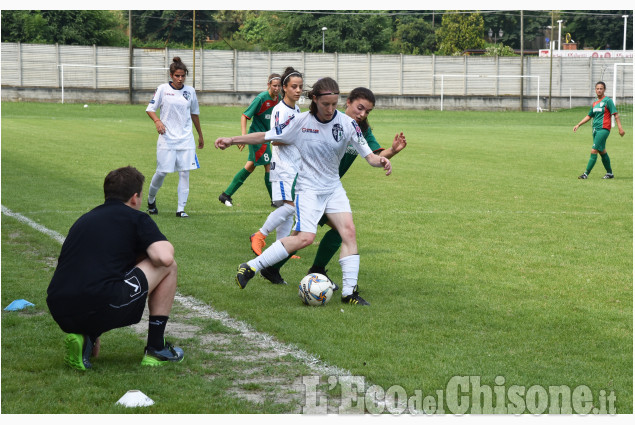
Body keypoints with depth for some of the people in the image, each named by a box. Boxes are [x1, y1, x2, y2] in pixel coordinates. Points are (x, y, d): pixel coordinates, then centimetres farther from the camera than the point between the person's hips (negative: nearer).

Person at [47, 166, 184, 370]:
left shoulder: (84, 220, 28)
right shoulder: (136, 218, 8)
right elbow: (164, 257, -8)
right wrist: (165, 245, 18)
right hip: (102, 309, -6)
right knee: (167, 267, 13)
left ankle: (84, 338, 9)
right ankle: (155, 349, 17)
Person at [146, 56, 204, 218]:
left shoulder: (190, 91, 7)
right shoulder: (162, 89, -2)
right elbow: (150, 109, 2)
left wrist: (200, 136, 23)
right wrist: (157, 121, -18)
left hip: (186, 138, 3)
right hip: (167, 138, -3)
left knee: (185, 173, -3)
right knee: (162, 172, -2)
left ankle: (181, 209, 2)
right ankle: (151, 198, 25)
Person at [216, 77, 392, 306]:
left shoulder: (347, 124, -8)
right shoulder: (301, 121, -10)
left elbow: (368, 154, -7)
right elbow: (266, 136, 0)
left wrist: (380, 160, -30)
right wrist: (232, 140, -3)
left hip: (333, 187, 4)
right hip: (308, 188, -4)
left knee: (349, 231, -13)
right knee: (305, 237, -20)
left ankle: (349, 292, -6)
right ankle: (250, 268, -11)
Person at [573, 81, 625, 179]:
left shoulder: (607, 101, -4)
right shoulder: (595, 103, 17)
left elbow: (615, 114, -7)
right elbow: (589, 116, 27)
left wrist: (620, 127, -14)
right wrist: (578, 125, 21)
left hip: (603, 129, -8)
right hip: (595, 129, 8)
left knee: (594, 151, -13)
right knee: (602, 152, 12)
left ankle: (586, 173, -15)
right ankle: (610, 173, 23)